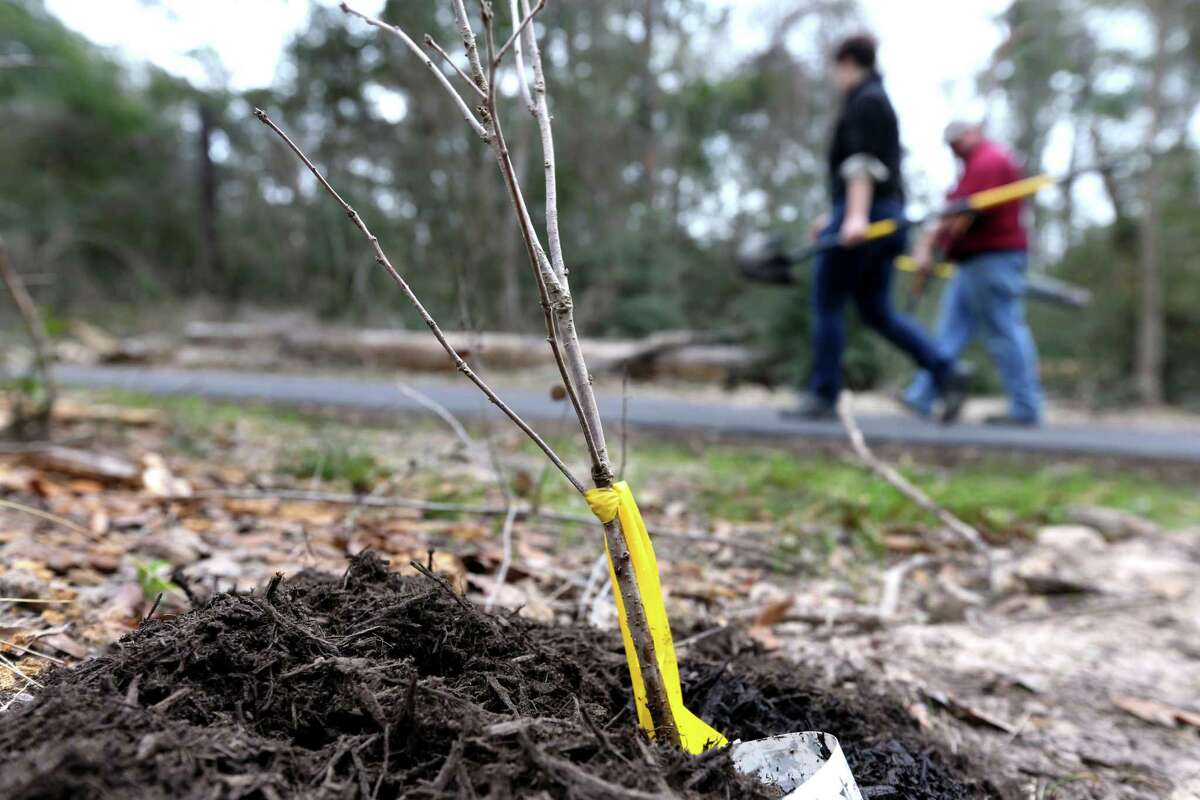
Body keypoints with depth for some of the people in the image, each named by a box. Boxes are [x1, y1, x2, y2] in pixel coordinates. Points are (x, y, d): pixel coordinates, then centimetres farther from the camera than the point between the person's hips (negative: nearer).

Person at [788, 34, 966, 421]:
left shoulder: (865, 101, -6)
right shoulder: (880, 102, 24)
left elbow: (863, 162, -19)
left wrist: (856, 216, -28)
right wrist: (837, 217, 30)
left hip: (861, 214, -10)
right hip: (884, 215, 10)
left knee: (827, 304, -2)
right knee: (877, 312, 10)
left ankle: (823, 396, 3)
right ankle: (945, 372, 0)